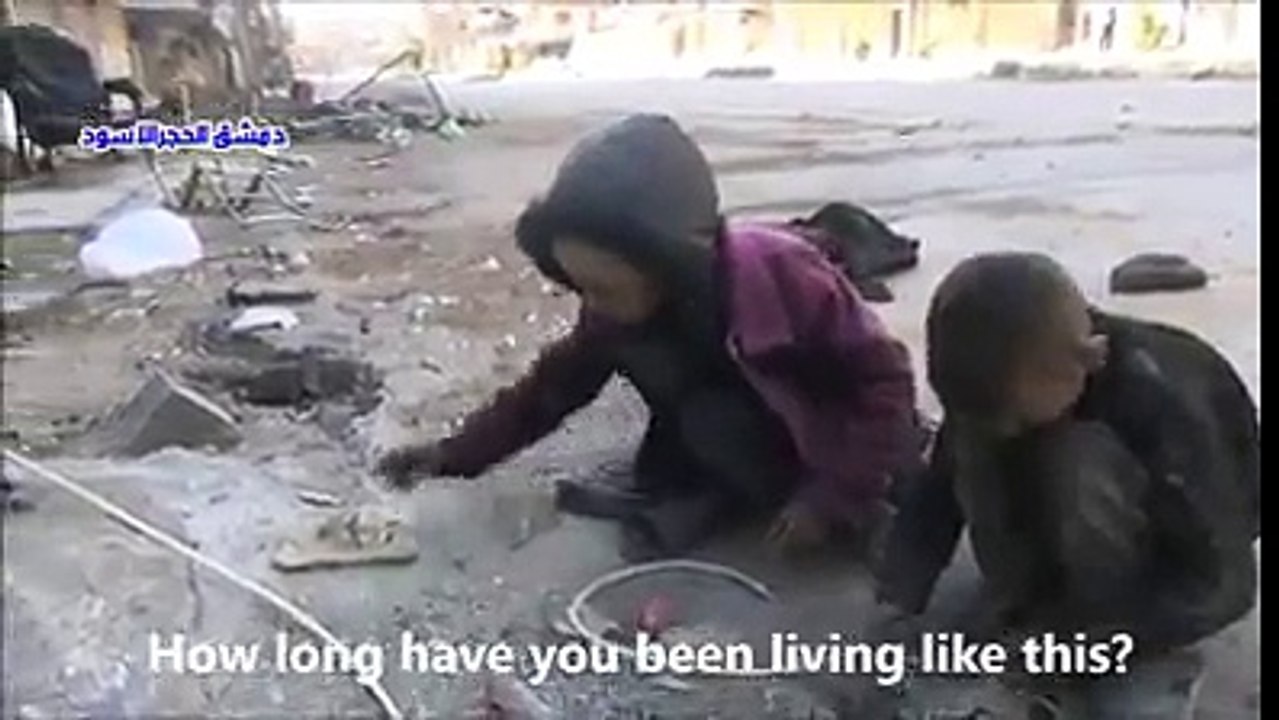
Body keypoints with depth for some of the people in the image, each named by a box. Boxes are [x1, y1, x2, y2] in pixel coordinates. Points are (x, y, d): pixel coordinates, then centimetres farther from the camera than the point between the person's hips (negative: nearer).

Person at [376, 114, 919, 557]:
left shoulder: (781, 274, -33)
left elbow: (885, 378, -26)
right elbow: (556, 382, -7)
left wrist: (831, 498, -32)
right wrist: (453, 454, -15)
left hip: (832, 443, -6)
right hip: (754, 429, 6)